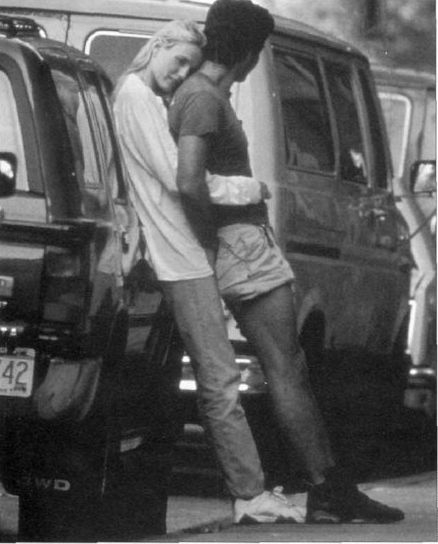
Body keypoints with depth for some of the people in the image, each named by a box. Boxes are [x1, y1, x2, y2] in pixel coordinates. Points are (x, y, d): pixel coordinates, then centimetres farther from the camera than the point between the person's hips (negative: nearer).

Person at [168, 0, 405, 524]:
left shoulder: (199, 93, 18)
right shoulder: (204, 98, -15)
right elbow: (189, 182, -29)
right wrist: (212, 239, -17)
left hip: (247, 240, 10)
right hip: (241, 241, -10)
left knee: (293, 368, 10)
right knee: (284, 370, -9)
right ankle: (327, 489, -9)